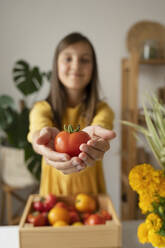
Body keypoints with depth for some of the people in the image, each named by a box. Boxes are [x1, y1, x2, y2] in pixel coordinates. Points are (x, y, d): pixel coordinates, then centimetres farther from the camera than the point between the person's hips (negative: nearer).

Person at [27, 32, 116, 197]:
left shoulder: (102, 109, 1)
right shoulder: (42, 108, 0)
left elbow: (102, 123, -20)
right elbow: (39, 127, -20)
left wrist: (90, 136, -42)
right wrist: (47, 135, -43)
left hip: (90, 194, 1)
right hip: (53, 193, 0)